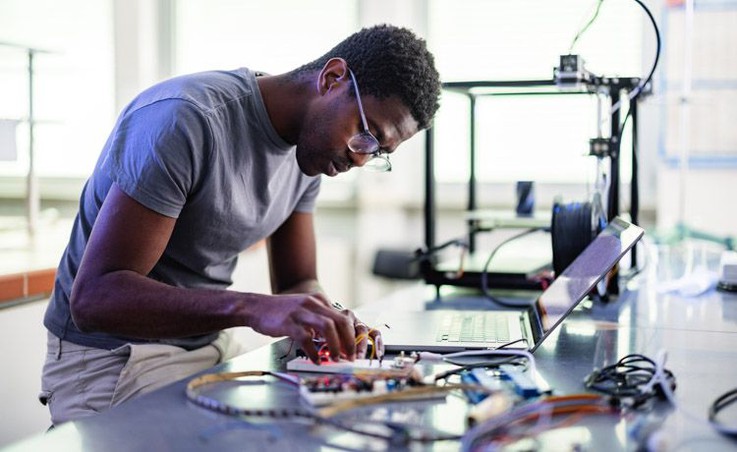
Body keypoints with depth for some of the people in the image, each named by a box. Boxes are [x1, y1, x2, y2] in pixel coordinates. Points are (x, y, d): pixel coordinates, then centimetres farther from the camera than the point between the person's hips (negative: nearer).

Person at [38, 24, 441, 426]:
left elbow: (297, 283, 8)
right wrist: (252, 308, -39)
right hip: (112, 359, -7)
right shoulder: (185, 120, -23)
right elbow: (94, 296, -27)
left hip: (209, 348, 7)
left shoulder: (308, 150, 2)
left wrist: (333, 323, -16)